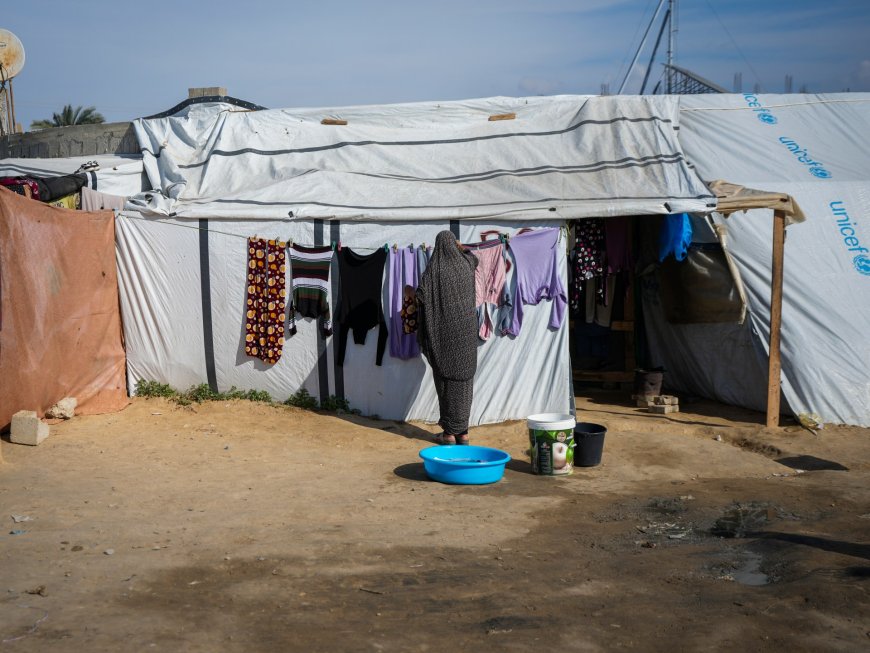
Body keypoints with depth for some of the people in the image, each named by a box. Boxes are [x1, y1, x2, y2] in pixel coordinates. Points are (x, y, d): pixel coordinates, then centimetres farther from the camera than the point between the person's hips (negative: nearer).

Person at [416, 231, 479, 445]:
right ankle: (463, 431, 10)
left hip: (444, 330, -3)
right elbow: (473, 257, 28)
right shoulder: (465, 264, 3)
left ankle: (450, 432, 5)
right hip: (466, 329, 4)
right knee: (464, 378, 7)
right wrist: (460, 247, 46)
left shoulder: (434, 269, -10)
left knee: (446, 379, 3)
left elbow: (420, 296, -17)